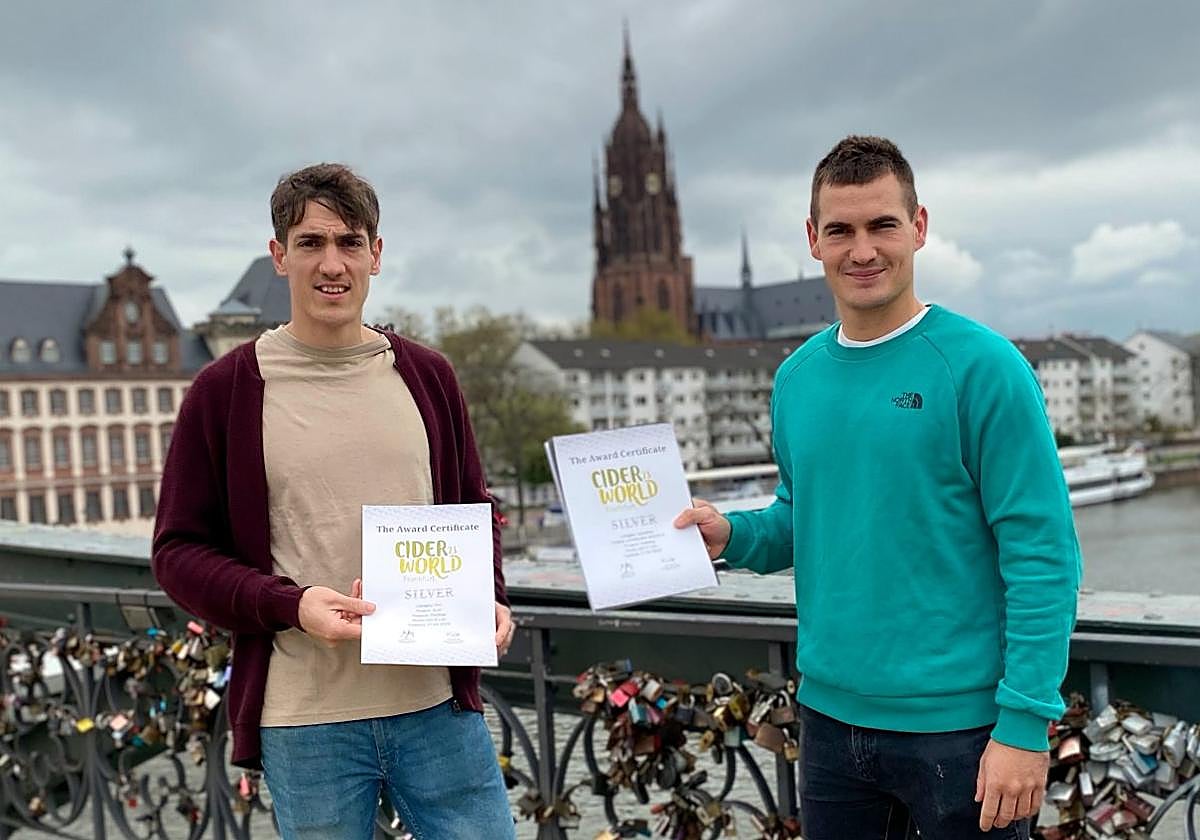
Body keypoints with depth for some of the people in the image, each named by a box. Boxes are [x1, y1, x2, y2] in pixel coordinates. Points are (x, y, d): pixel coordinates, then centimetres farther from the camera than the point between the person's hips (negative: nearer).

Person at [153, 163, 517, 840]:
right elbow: (179, 549, 0)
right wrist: (290, 604, -16)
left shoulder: (427, 377, 7)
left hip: (438, 706, 3)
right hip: (304, 723, -2)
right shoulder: (225, 390, -2)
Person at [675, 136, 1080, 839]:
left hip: (959, 723, -5)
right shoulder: (797, 378, 5)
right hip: (831, 714, 5)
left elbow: (1044, 555, -13)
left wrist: (1025, 724, -17)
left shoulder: (982, 365, -12)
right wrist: (731, 535, -4)